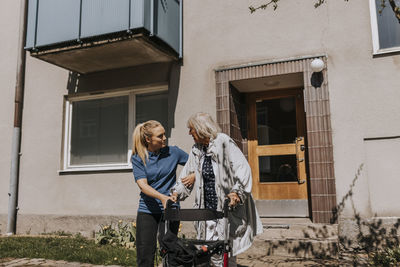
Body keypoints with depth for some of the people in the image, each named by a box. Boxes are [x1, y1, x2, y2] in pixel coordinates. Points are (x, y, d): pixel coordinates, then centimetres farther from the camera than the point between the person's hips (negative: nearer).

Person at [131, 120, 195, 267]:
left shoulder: (173, 152, 0)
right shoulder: (137, 158, -1)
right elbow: (143, 185, -13)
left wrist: (193, 176, -11)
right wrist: (162, 197, -29)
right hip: (147, 209, 0)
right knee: (145, 255, 5)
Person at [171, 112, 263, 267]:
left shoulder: (224, 143, -11)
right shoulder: (196, 150, 12)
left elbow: (243, 169, -18)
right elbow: (187, 175, 19)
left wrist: (237, 191, -30)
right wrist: (177, 192, 6)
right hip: (208, 209, 6)